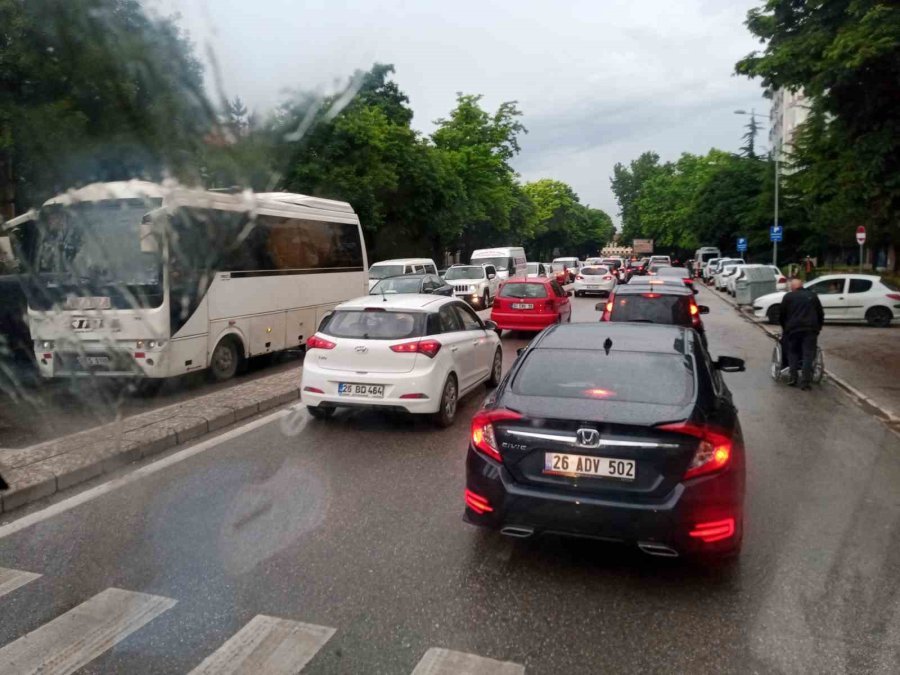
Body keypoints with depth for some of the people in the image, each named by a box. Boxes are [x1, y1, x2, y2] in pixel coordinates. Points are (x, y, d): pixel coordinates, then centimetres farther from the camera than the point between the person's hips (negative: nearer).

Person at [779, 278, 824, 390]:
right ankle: (805, 382, -6)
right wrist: (818, 328, 24)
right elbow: (821, 314, 17)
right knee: (808, 355, -1)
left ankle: (793, 379, 6)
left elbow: (782, 315, 9)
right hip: (811, 329, 1)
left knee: (793, 353, 13)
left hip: (793, 329, -1)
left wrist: (785, 328, 20)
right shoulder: (813, 296, 17)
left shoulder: (788, 297, 10)